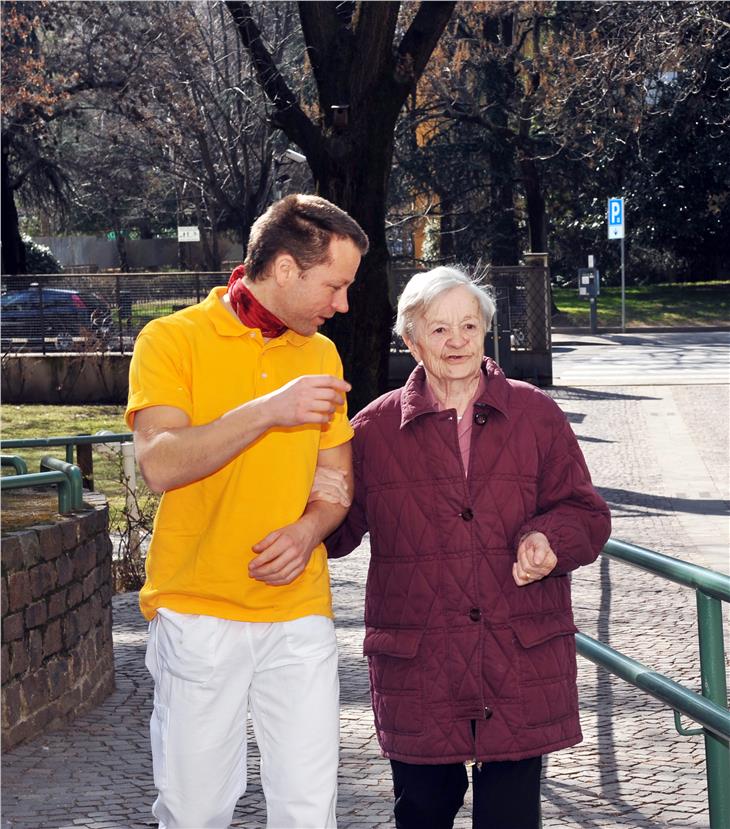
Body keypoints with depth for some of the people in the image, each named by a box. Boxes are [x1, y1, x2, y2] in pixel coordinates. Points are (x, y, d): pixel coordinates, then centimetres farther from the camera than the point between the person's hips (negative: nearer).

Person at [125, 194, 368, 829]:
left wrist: (310, 530, -6)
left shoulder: (321, 356, 13)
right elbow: (161, 464, -16)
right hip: (197, 613, -3)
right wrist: (267, 411, -24)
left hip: (300, 615, 3)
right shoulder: (173, 340, -3)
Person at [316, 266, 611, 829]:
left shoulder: (536, 415, 7)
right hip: (417, 671, 0)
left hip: (523, 666, 0)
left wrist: (550, 540, -14)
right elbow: (341, 530, 10)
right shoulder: (376, 428, 6)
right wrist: (318, 497, -12)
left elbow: (586, 514, 8)